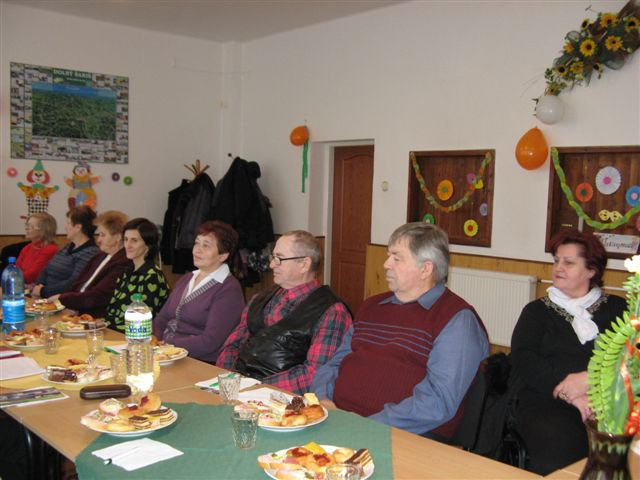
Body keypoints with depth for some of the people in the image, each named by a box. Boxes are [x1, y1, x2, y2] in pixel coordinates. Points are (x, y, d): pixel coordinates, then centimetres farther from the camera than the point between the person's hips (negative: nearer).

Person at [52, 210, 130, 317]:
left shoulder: (123, 263, -16)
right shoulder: (100, 257, 17)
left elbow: (97, 296, -19)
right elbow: (77, 286, 15)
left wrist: (62, 298, -11)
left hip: (98, 319, -9)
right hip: (77, 312, 9)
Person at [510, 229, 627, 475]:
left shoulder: (618, 309, 19)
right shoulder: (537, 311, 18)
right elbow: (523, 361, 3)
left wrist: (590, 379, -13)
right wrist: (569, 393, -11)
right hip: (548, 402, 0)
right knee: (557, 445, -33)